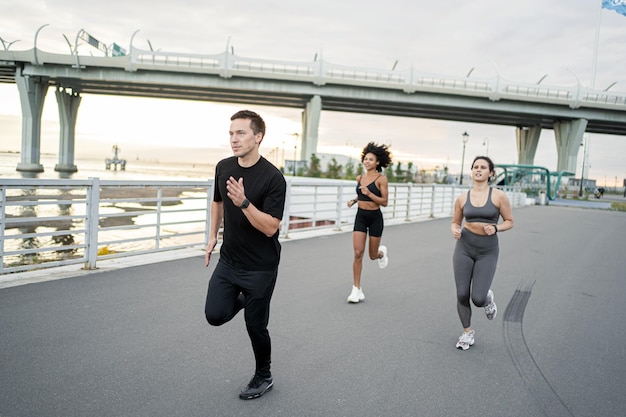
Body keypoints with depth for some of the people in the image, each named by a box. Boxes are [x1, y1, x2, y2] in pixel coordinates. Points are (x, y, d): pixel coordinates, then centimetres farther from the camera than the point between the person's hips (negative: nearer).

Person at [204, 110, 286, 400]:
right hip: (228, 260, 5)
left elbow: (271, 227, -23)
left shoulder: (273, 178, -19)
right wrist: (213, 235, 14)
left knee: (255, 327, 5)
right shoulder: (223, 167, 0)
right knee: (215, 315, -4)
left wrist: (243, 202, -35)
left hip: (260, 267, -5)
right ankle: (241, 300, 31)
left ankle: (263, 377, 31)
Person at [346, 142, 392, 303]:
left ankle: (382, 252, 49)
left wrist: (369, 193, -23)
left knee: (373, 255, 10)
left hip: (375, 218, -3)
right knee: (358, 253, -8)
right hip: (360, 217, 3)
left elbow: (384, 202, -12)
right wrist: (353, 201, 5)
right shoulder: (359, 178, 6)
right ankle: (356, 290, -1)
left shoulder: (381, 179, -9)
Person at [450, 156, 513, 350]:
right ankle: (467, 332, 25)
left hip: (488, 251, -2)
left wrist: (495, 228, -16)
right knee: (462, 294, 0)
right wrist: (455, 230, -10)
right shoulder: (462, 198, 1)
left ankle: (488, 298, 30)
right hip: (464, 247, 2)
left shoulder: (499, 196, -5)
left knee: (478, 298, -10)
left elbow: (509, 222, 3)